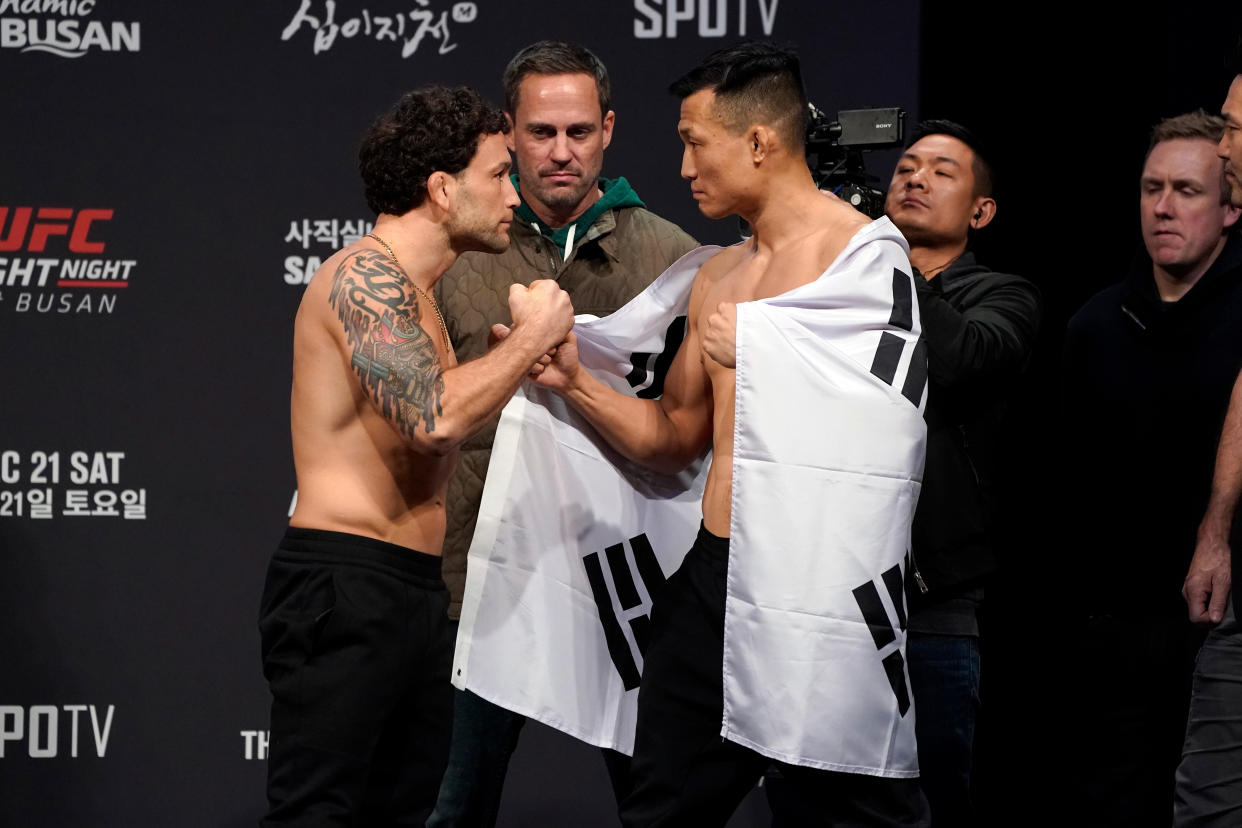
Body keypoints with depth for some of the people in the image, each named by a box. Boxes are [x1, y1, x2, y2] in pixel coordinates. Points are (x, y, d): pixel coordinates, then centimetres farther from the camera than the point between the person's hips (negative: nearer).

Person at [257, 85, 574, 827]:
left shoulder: (408, 291, 20)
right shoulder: (364, 273, -11)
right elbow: (434, 419, -24)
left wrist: (514, 366, 14)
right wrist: (532, 335, -11)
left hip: (415, 593, 10)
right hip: (343, 592, -10)